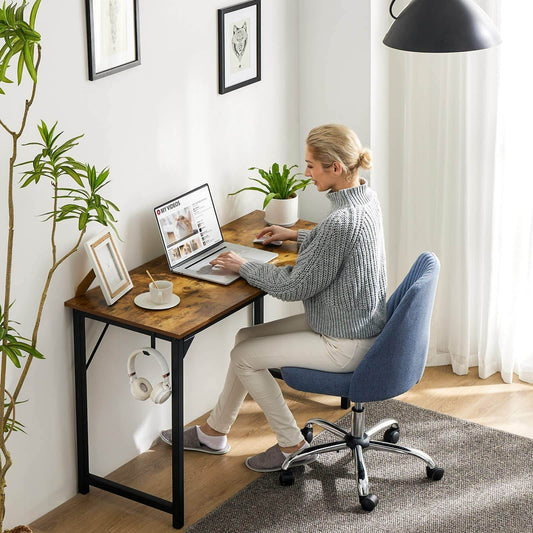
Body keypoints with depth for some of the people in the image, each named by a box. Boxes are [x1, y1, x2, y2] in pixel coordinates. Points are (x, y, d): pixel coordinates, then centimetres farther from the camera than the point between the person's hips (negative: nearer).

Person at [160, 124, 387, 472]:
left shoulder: (341, 221, -31)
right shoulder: (366, 197, 0)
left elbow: (294, 287, -23)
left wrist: (243, 266, -10)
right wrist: (297, 235, 23)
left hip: (345, 345, -10)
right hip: (360, 324, 10)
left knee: (245, 356, -1)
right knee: (247, 338, 13)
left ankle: (293, 445, 14)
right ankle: (214, 433, 25)